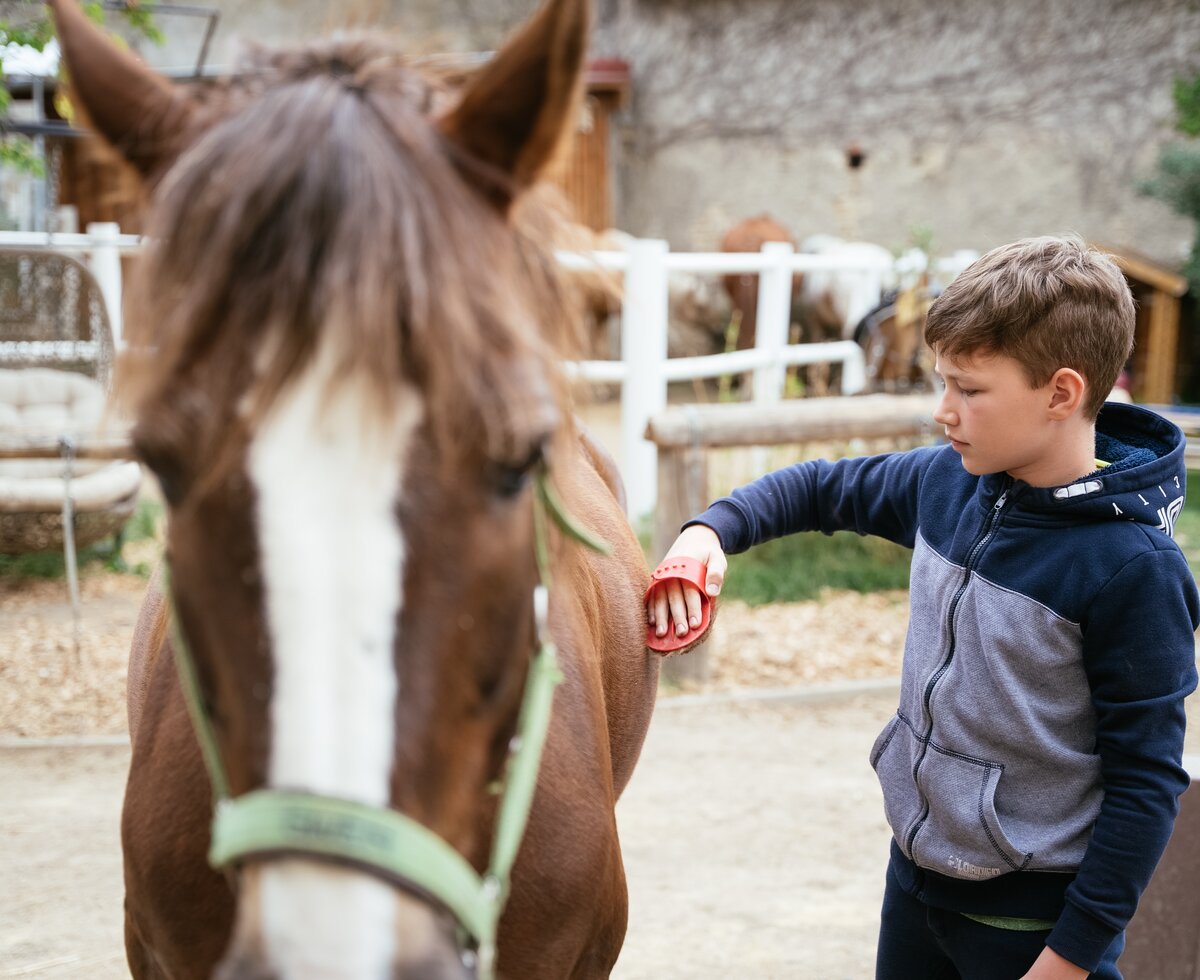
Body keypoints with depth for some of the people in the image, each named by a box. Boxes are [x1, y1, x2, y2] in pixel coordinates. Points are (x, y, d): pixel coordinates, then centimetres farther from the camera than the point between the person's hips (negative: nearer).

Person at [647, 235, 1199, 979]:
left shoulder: (1132, 568, -22)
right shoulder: (948, 482, -4)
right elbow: (821, 489, 14)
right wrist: (711, 531, -3)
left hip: (1032, 914, -6)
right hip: (915, 871, 6)